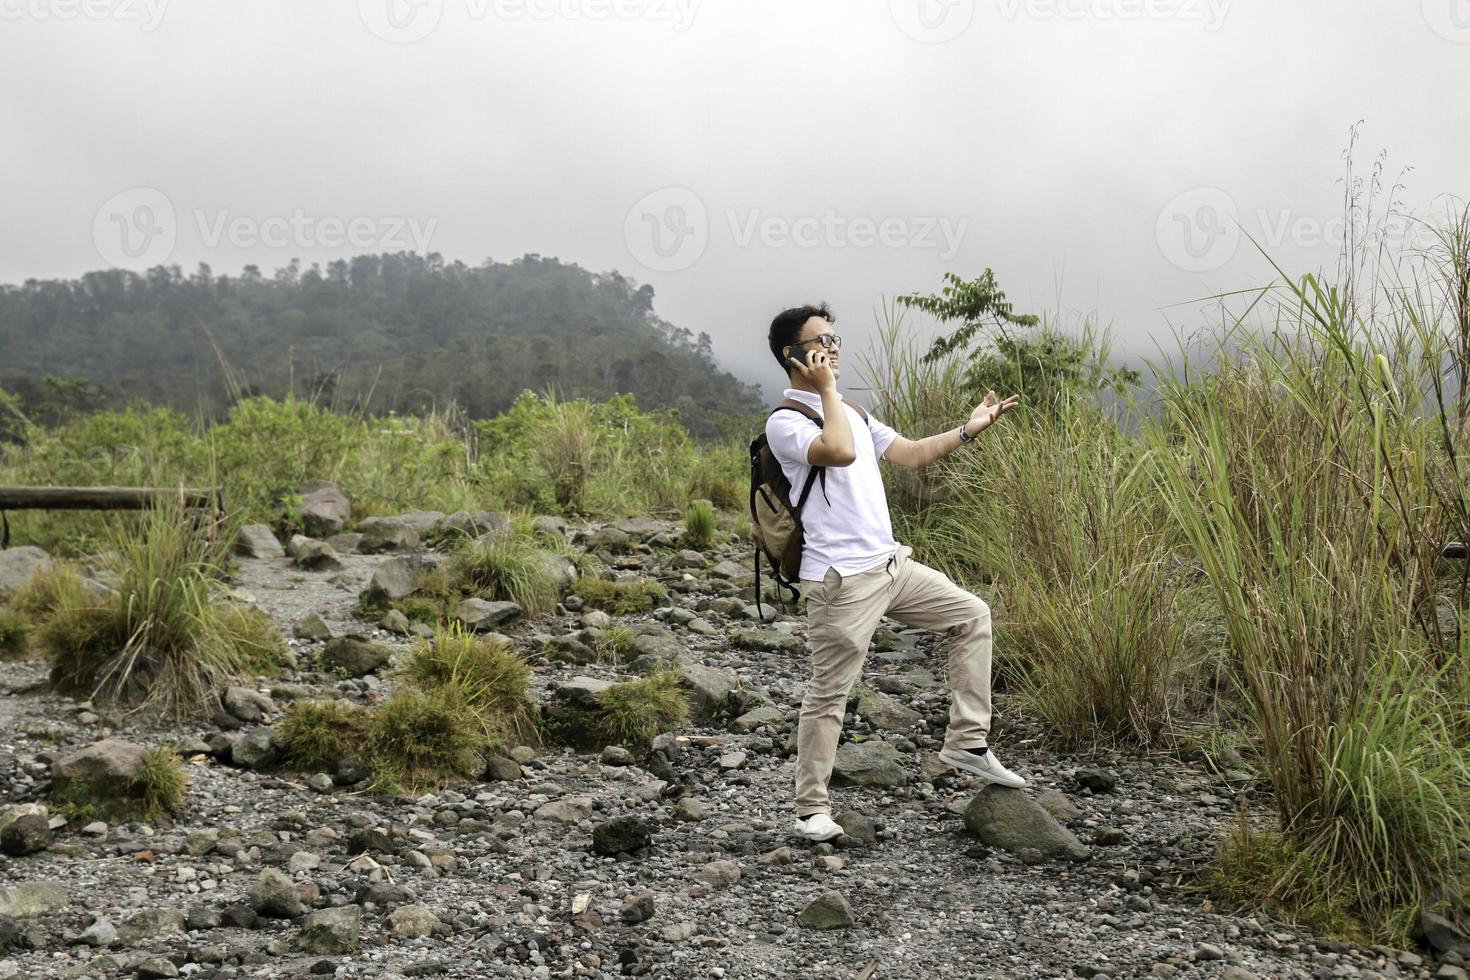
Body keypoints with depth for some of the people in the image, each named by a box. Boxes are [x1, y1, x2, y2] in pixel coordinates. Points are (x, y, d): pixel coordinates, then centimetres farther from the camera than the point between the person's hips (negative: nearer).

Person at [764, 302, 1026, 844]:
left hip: (892, 564, 9)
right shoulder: (784, 421, -11)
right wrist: (826, 389, -18)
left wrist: (968, 430, 13)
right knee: (829, 694, -1)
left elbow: (911, 453, 21)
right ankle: (811, 808, 12)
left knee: (973, 615, 9)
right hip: (840, 579, -9)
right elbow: (840, 452, -29)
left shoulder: (849, 411, 18)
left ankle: (967, 742, 13)